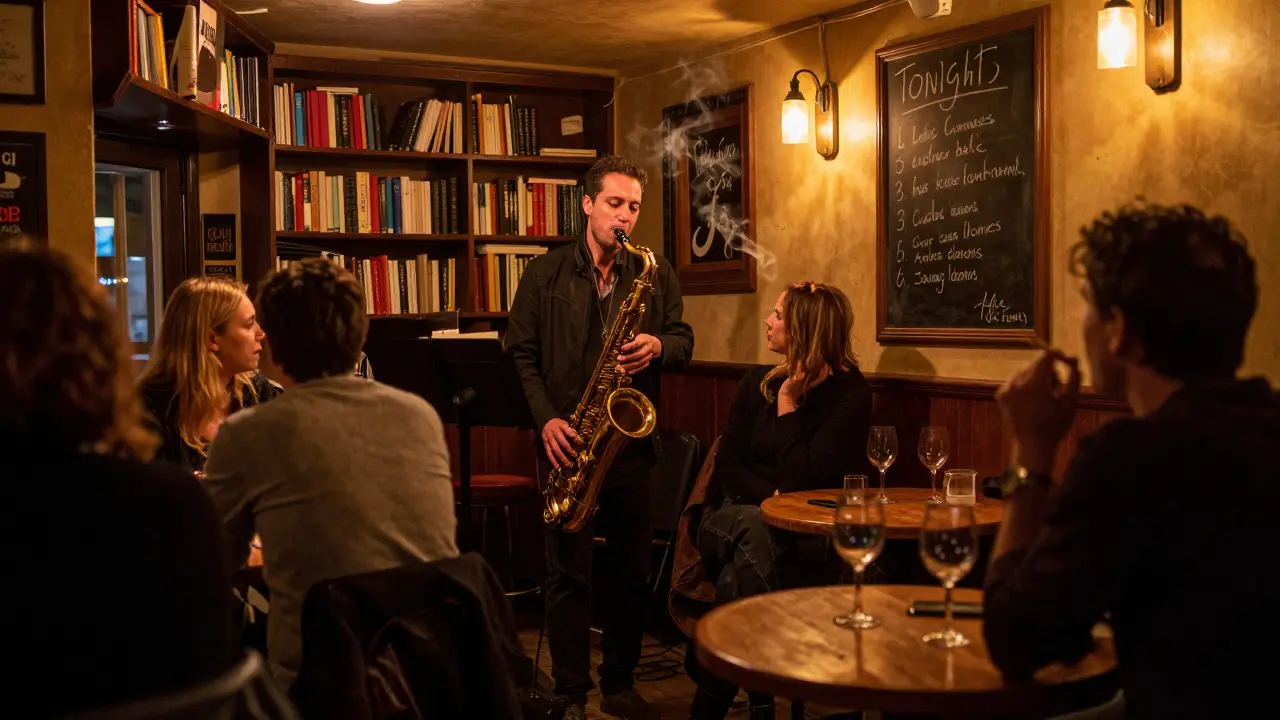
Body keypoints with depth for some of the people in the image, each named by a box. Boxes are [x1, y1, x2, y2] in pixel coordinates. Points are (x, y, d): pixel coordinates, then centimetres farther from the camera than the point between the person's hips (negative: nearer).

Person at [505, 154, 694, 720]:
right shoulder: (544, 274, 3)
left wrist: (658, 346, -11)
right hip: (569, 440, -2)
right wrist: (546, 419, -13)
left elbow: (683, 340, 12)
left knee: (632, 568, 9)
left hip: (632, 439, 3)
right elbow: (521, 354, 0)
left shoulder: (655, 274, 10)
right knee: (569, 571, 0)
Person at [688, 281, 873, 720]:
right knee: (754, 531, -34)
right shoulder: (757, 384, 9)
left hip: (806, 534, -3)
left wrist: (787, 401, -10)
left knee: (740, 574, -35)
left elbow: (802, 480, -16)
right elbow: (727, 465, 3)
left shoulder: (849, 393, -6)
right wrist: (769, 499, -15)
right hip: (739, 515, 3)